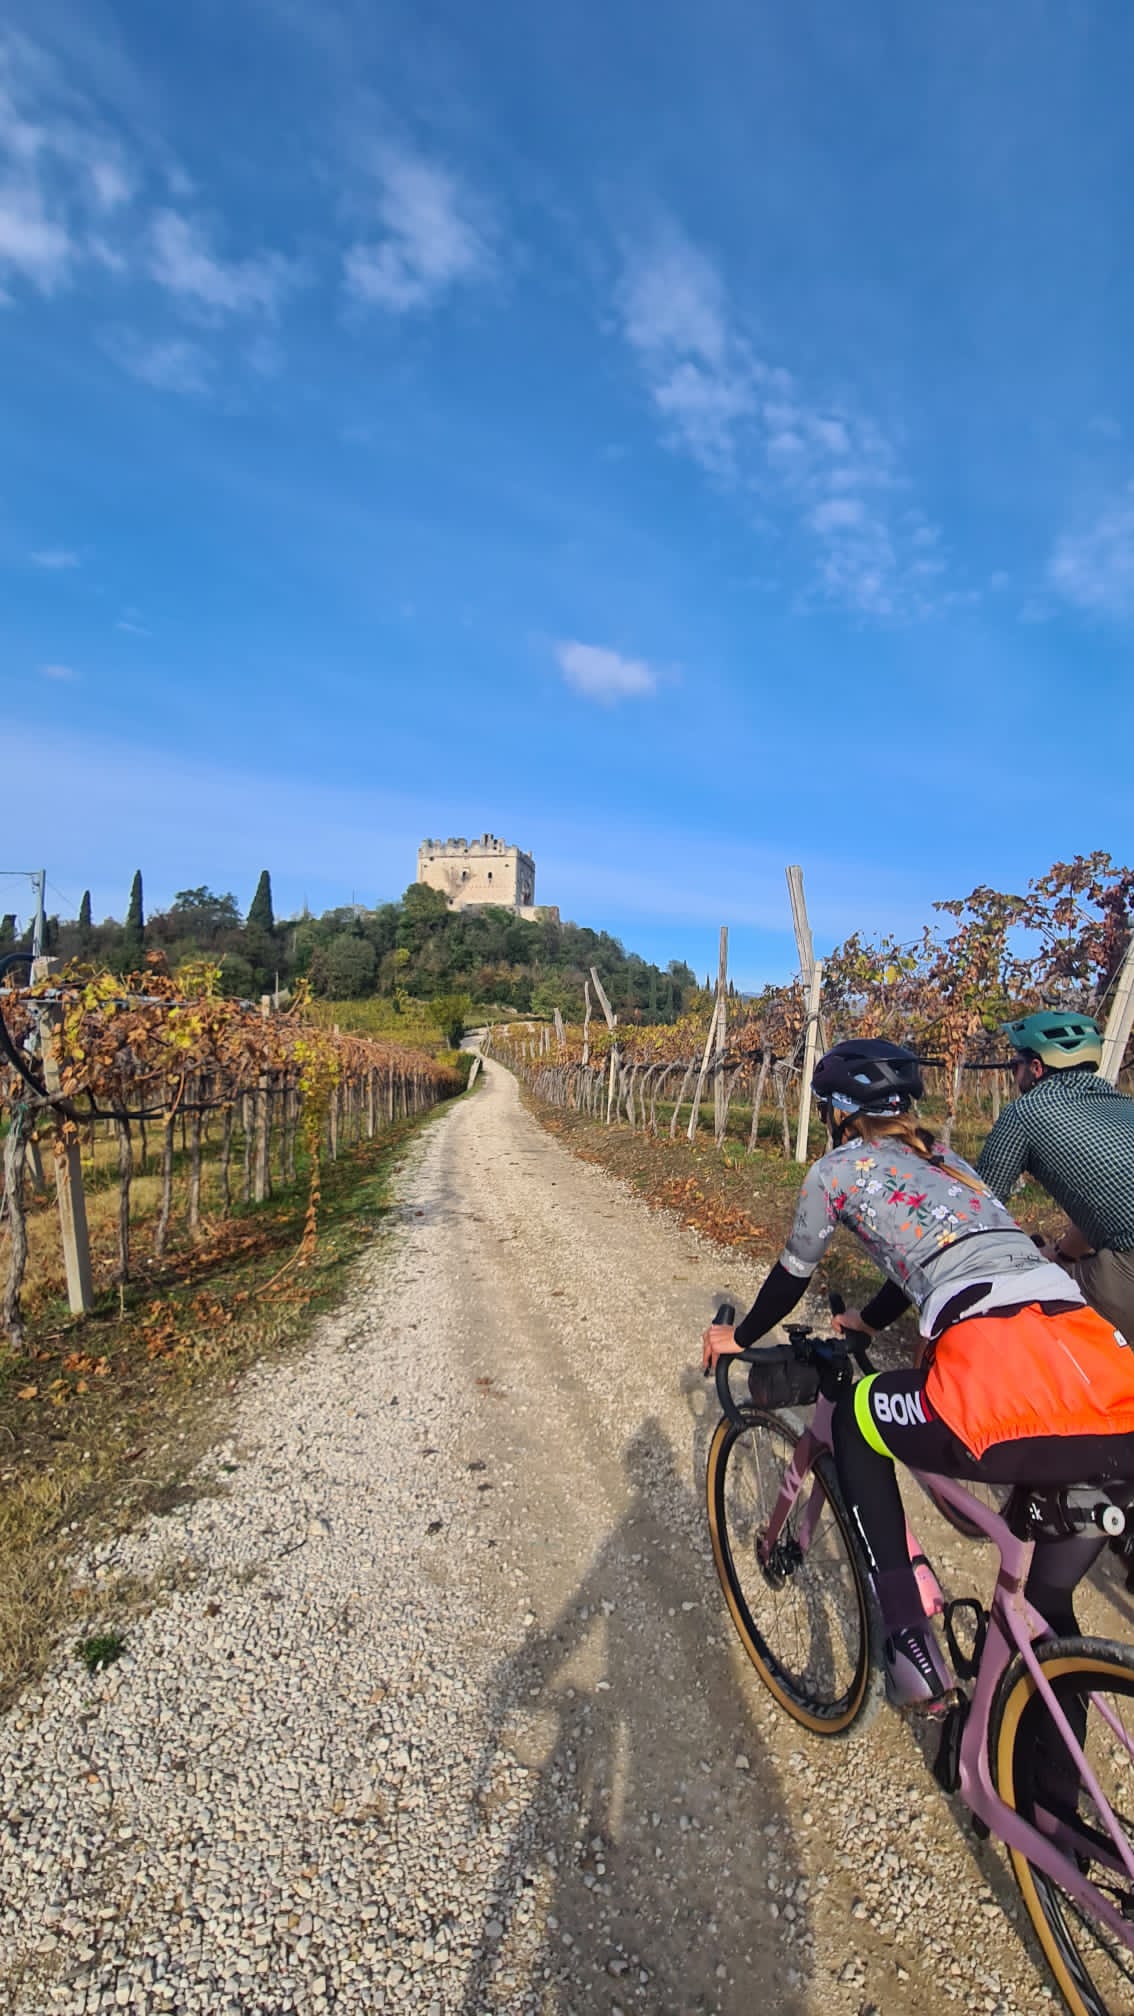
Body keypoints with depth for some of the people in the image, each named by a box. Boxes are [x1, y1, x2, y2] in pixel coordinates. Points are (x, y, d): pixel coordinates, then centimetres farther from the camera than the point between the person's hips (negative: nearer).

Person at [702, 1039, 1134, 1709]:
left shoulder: (837, 1170, 11)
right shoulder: (947, 1160, 28)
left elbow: (794, 1274, 22)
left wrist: (739, 1337, 39)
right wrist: (870, 1319, 58)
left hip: (1002, 1370, -6)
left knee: (855, 1425, 22)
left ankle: (910, 1641, 18)